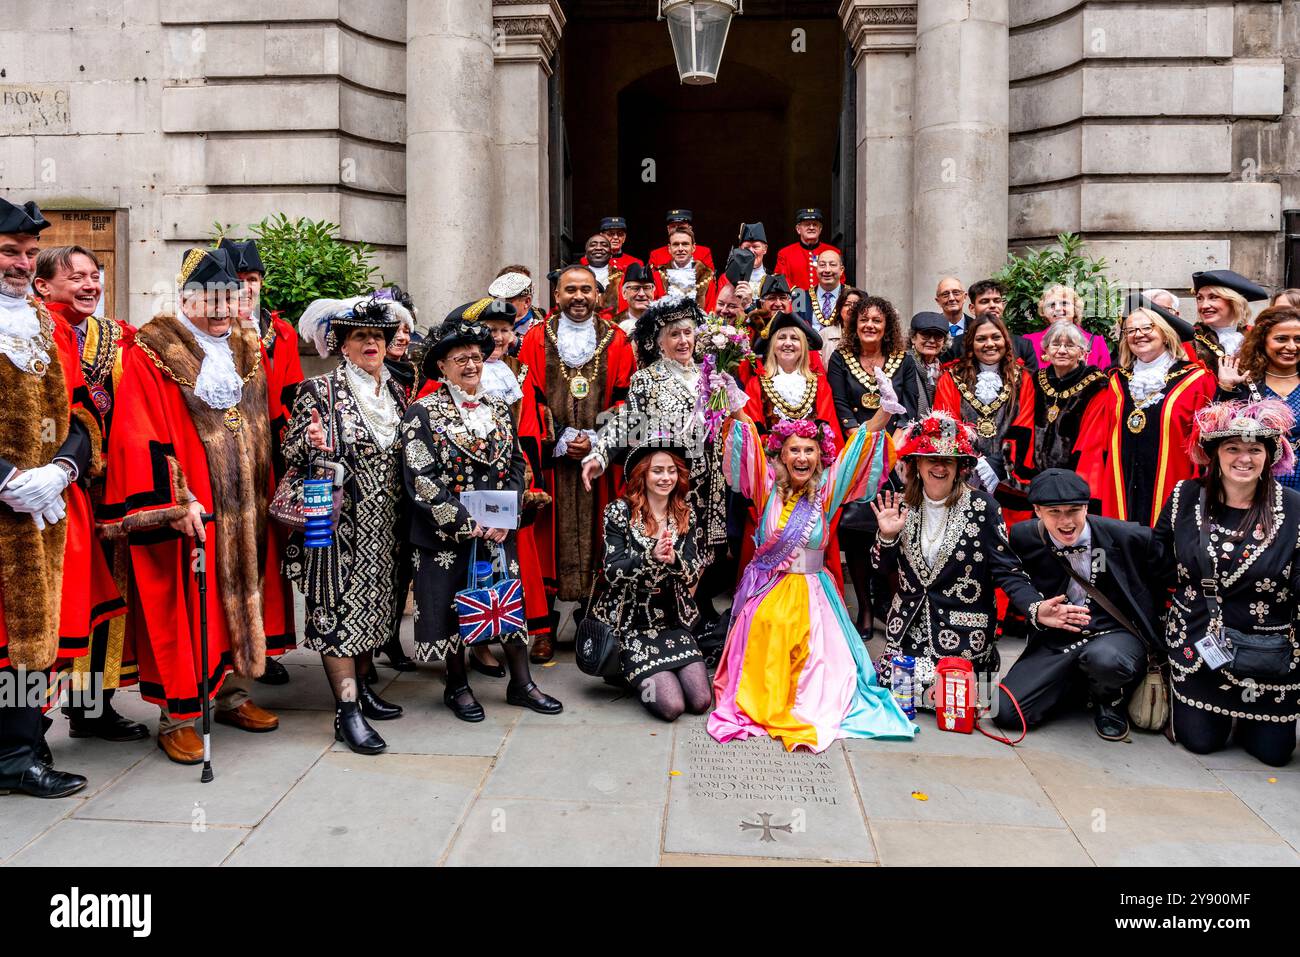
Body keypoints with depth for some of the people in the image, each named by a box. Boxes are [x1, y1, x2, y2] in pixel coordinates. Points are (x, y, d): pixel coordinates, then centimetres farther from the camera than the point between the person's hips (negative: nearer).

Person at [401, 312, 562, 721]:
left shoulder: (499, 410, 10)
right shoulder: (423, 413, -5)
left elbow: (517, 465, 9)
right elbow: (420, 480, -12)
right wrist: (465, 523, -17)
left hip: (497, 530, 4)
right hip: (446, 534, -4)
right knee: (452, 606, 6)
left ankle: (521, 683, 21)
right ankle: (457, 686, 23)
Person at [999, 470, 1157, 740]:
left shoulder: (1125, 536, -10)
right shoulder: (1025, 539, -5)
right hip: (1055, 643, 2)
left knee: (1105, 659, -41)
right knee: (1006, 711, -17)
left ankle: (1108, 700, 1)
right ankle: (1079, 685, 14)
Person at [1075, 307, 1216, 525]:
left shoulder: (1195, 380, 3)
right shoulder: (1116, 382, 13)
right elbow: (1095, 440, 9)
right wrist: (1090, 490, 0)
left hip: (1169, 491, -2)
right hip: (1120, 492, 3)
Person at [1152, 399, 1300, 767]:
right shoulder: (1185, 498, -4)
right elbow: (1161, 566, 4)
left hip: (1269, 650, 0)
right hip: (1196, 640, 0)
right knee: (1200, 740, 6)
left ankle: (1243, 716, 36)